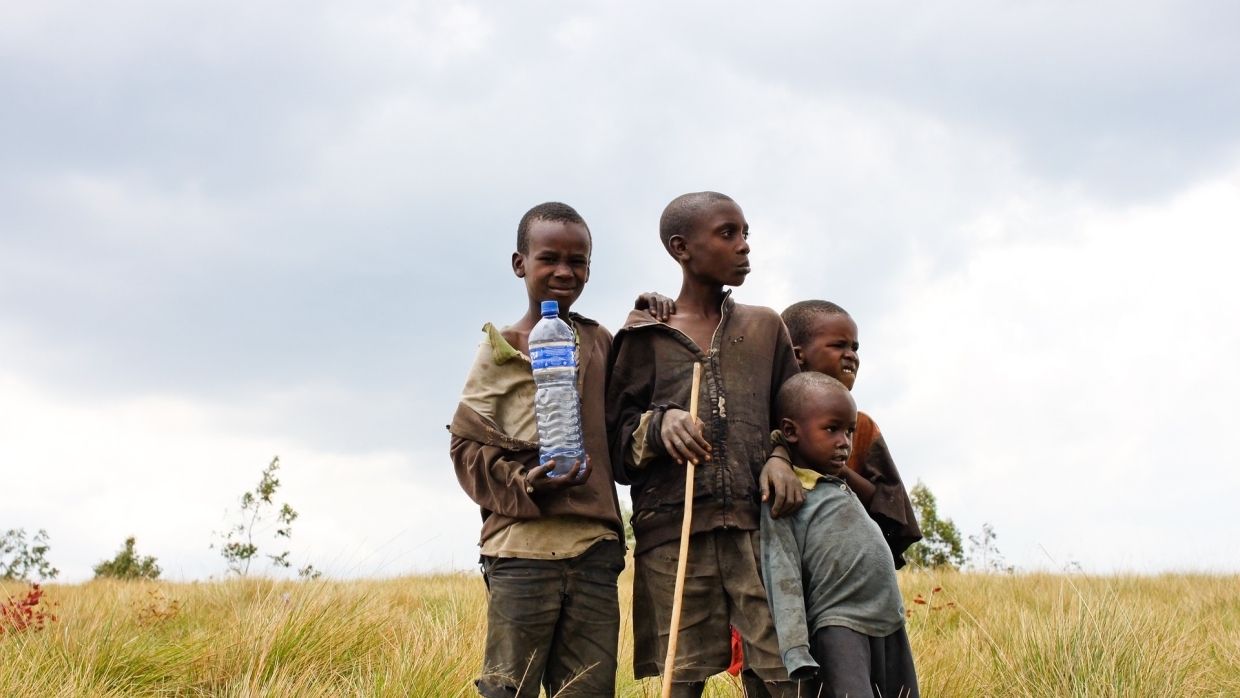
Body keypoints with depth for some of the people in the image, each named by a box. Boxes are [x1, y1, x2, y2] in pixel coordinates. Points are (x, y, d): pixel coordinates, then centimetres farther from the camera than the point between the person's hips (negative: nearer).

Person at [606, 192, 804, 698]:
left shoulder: (765, 328, 16)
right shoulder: (644, 337, 9)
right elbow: (614, 439, 7)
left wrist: (782, 461, 0)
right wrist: (659, 425, -13)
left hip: (756, 528, 2)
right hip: (671, 535, -2)